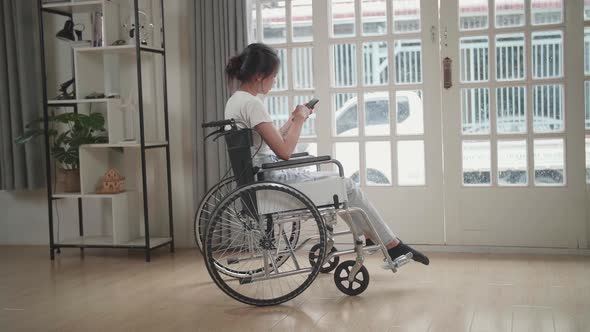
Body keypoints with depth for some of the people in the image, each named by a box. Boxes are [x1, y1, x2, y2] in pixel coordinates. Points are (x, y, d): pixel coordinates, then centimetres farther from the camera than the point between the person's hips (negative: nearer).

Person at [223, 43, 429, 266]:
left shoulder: (235, 101, 12)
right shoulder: (252, 103, -20)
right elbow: (284, 152, -22)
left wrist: (293, 120, 13)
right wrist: (299, 120, -10)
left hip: (260, 177, 10)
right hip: (271, 179, -10)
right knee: (346, 186, -1)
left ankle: (371, 236, 26)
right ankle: (392, 245, 11)